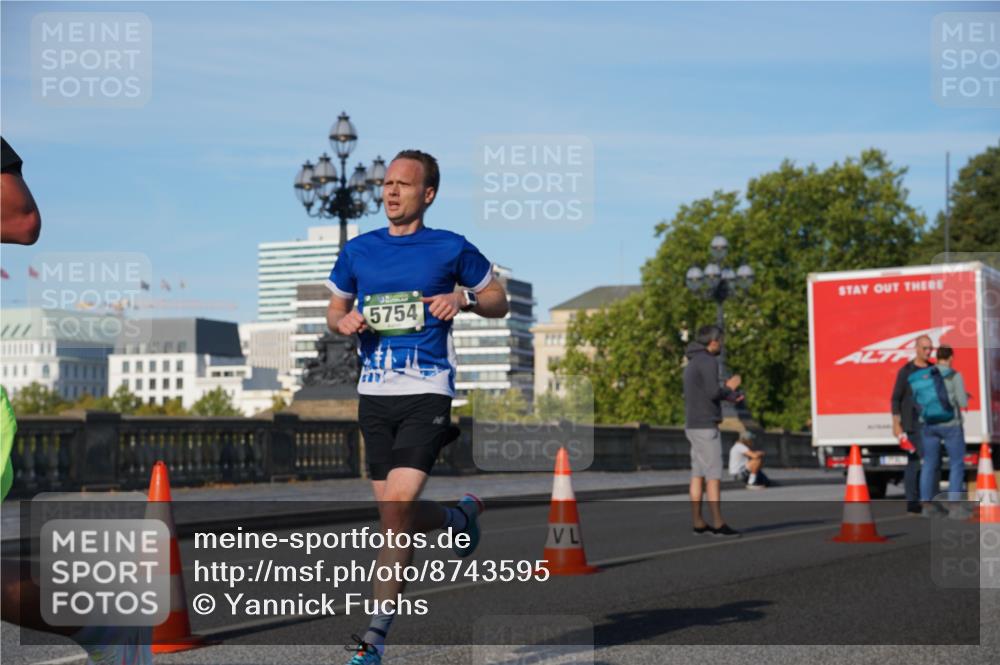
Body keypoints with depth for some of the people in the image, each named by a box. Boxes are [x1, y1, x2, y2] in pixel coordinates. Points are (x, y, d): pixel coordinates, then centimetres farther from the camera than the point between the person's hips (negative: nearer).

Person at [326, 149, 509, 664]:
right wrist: (344, 321, -2)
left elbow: (499, 303, 10)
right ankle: (462, 516, 40)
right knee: (393, 515, 8)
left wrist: (464, 298, -10)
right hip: (374, 394, 5)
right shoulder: (358, 250, 10)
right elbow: (335, 308, 22)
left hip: (426, 394, -5)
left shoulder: (452, 249, 2)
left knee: (397, 509, -16)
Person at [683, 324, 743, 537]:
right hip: (706, 426, -10)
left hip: (694, 425, 10)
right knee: (714, 476, -7)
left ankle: (698, 522, 10)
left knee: (698, 475, 9)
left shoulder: (693, 363, 17)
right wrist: (729, 387, -2)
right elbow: (714, 393, -22)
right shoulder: (708, 361, -14)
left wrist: (729, 395, 15)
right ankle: (718, 524, -6)